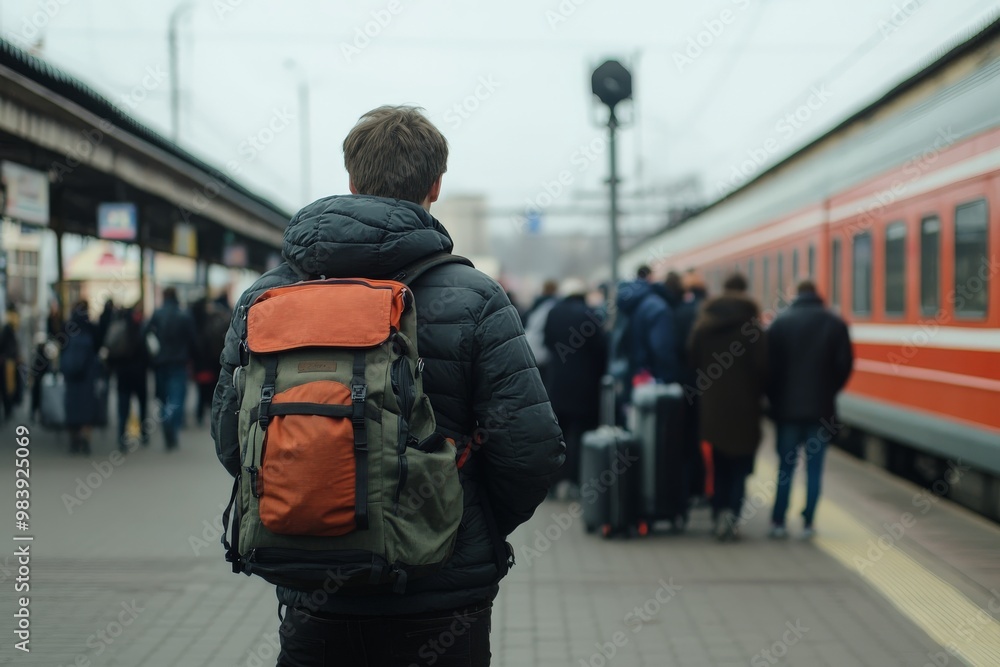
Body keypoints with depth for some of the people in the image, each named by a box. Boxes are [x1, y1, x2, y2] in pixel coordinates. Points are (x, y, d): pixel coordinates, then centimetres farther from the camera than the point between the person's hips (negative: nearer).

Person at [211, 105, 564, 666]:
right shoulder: (473, 298, -11)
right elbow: (532, 449, -14)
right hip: (441, 599, -2)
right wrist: (481, 531, 5)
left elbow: (231, 439, 2)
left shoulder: (265, 295, -2)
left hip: (313, 602, 2)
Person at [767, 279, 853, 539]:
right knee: (814, 467, 5)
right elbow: (845, 364, -1)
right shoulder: (836, 324, 1)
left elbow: (769, 364, -3)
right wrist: (829, 391, 12)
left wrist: (774, 397, 8)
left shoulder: (780, 323, 0)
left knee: (786, 466, 7)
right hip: (822, 409, 0)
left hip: (787, 407, 0)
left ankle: (778, 522, 7)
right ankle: (808, 524, 5)